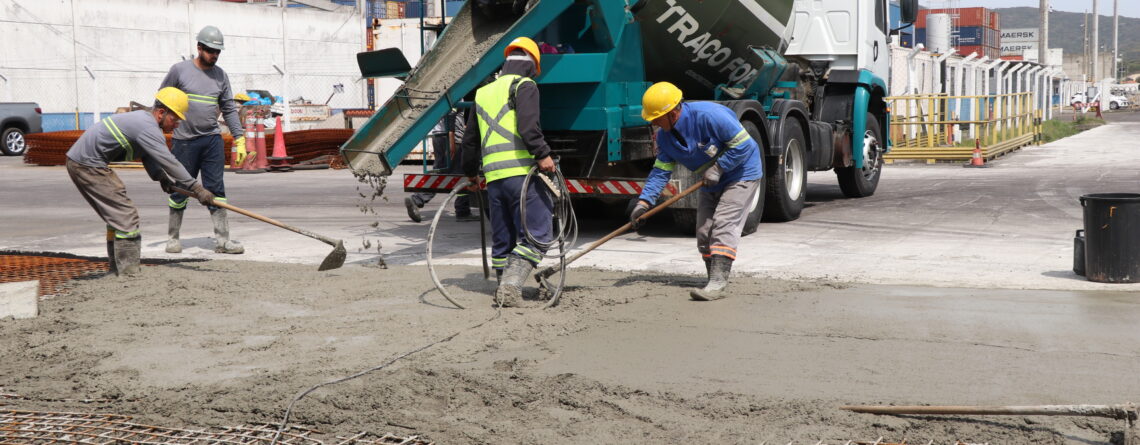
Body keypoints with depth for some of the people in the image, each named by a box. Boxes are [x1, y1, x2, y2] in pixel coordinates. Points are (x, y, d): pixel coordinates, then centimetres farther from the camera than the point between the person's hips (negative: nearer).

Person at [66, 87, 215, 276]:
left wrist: (161, 176, 1)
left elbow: (149, 157, 18)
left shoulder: (143, 119, 14)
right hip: (88, 164, -11)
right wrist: (196, 188, -23)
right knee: (125, 215, -9)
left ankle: (118, 268, 24)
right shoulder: (148, 128, -19)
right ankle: (128, 273, -9)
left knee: (117, 216, 17)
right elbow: (169, 162, -24)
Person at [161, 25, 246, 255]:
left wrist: (239, 138, 3)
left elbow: (229, 109, 11)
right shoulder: (179, 70, -2)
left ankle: (223, 240, -1)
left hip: (212, 140, 3)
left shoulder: (220, 75, 9)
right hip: (185, 141, -3)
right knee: (180, 190, 5)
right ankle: (173, 237, 18)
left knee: (216, 190, -1)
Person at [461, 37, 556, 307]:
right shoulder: (524, 85, 2)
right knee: (536, 234, -7)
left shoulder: (483, 92, 24)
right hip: (520, 172, -7)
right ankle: (511, 284, -20)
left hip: (493, 176, 7)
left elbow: (470, 139, 29)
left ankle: (506, 291, 19)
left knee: (502, 239, 15)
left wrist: (470, 171, 39)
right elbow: (528, 125, -17)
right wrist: (542, 154, -18)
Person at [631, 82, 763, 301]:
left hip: (741, 174, -8)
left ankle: (718, 283, -22)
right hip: (711, 183, 8)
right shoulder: (664, 135, -7)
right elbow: (660, 171, -5)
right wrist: (643, 201, -16)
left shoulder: (708, 115, -31)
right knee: (704, 232, 5)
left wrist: (718, 168, -24)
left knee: (723, 226, -18)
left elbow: (743, 144, -26)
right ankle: (715, 283, 15)